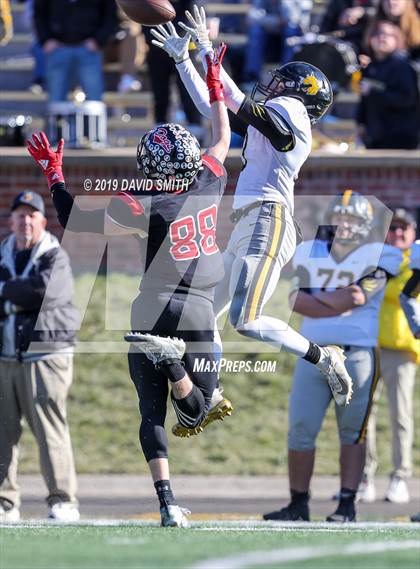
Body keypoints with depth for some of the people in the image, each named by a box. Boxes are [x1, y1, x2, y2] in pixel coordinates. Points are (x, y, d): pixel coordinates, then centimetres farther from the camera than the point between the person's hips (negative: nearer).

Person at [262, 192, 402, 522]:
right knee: (300, 431, 1)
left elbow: (356, 297, -14)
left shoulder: (376, 258, -1)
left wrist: (317, 299, -4)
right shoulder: (310, 254, 11)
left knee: (352, 433, 1)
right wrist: (339, 301, -14)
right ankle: (299, 505, 9)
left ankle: (347, 506, 6)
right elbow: (297, 300, -2)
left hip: (356, 355, -4)